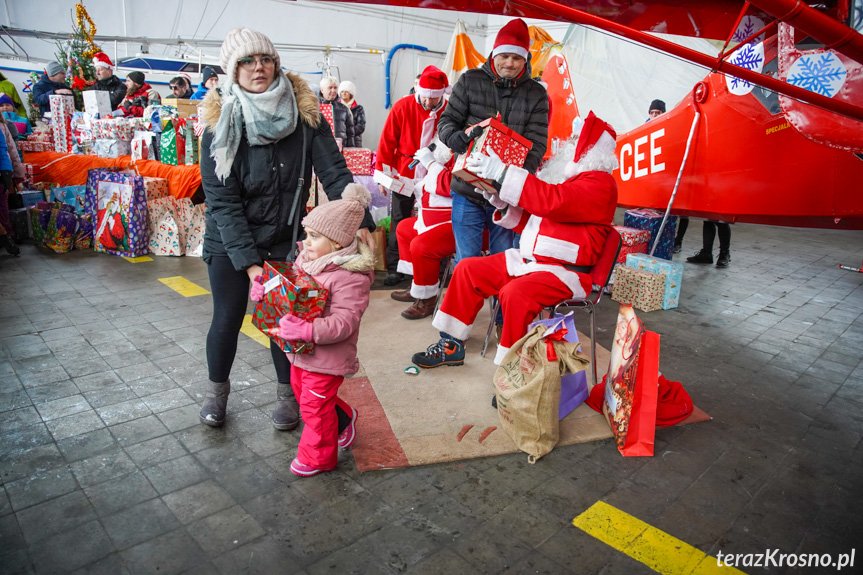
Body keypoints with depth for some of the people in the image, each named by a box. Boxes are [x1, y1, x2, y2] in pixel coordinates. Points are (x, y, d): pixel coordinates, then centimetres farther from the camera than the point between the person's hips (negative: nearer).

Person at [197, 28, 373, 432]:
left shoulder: (304, 113, -9)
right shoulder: (219, 127, -14)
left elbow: (333, 171, -15)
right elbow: (222, 201, -17)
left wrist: (358, 220, -29)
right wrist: (248, 260, -25)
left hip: (286, 240, 1)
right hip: (229, 243, -1)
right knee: (226, 319, 8)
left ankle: (287, 394, 27)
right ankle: (217, 389, 34)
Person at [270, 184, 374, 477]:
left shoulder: (351, 277, -26)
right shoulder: (305, 258, 0)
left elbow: (344, 322, -31)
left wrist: (308, 330, -41)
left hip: (327, 356, -9)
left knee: (315, 405, 5)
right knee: (303, 393, 26)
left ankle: (318, 457, 27)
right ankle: (342, 418, 50)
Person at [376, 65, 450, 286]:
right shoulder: (403, 107, -6)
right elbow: (387, 142, -2)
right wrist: (382, 175, -3)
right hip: (404, 173, 0)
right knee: (400, 220, 4)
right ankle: (395, 268, 13)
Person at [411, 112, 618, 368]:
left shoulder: (600, 183, -10)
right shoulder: (560, 175, 18)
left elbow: (554, 201, -28)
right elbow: (526, 220, 19)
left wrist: (504, 174, -28)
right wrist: (500, 201, 2)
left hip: (565, 271, -9)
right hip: (528, 260, 9)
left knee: (515, 292, -36)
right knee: (468, 268, 2)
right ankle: (451, 346, 7)